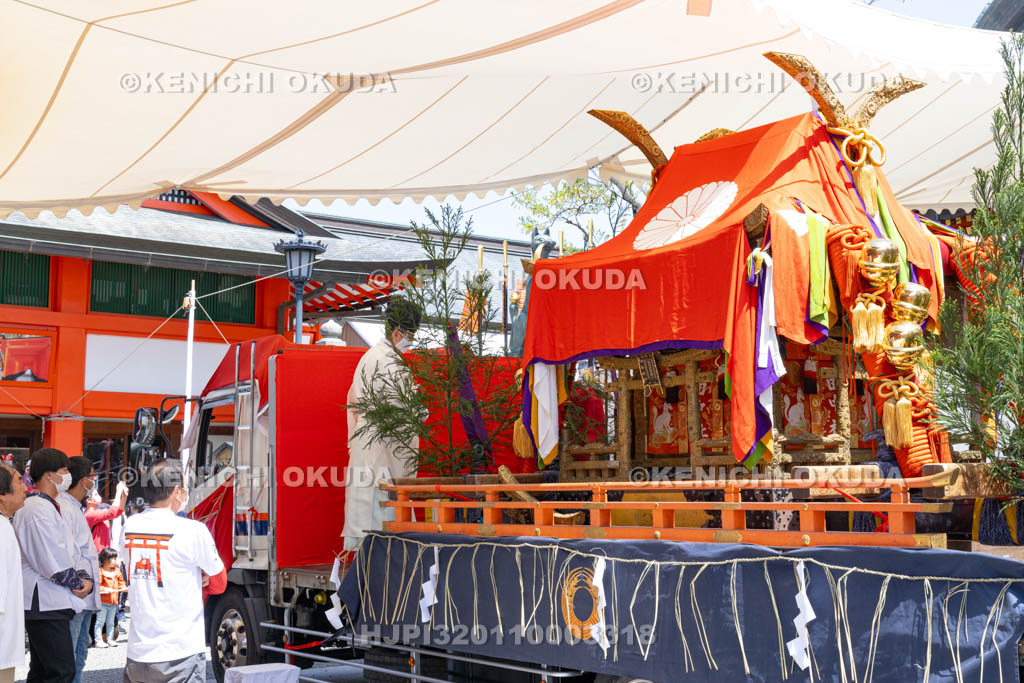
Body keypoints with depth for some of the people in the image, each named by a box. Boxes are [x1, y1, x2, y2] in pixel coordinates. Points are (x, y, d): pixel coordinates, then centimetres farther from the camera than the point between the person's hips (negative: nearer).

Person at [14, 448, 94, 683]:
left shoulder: (48, 506, 18)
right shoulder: (39, 508, -16)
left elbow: (69, 552, 19)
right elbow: (53, 560, -21)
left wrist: (84, 577, 3)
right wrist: (77, 583, -7)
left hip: (45, 604, 11)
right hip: (46, 604, -11)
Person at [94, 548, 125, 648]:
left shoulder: (117, 571, 8)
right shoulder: (100, 571, -14)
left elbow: (121, 582, 17)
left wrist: (123, 587, -1)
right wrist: (105, 589, -30)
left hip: (113, 602, 7)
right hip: (102, 602, -7)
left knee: (111, 622, 15)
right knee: (100, 622, -3)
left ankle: (110, 639, 23)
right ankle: (98, 640, 1)